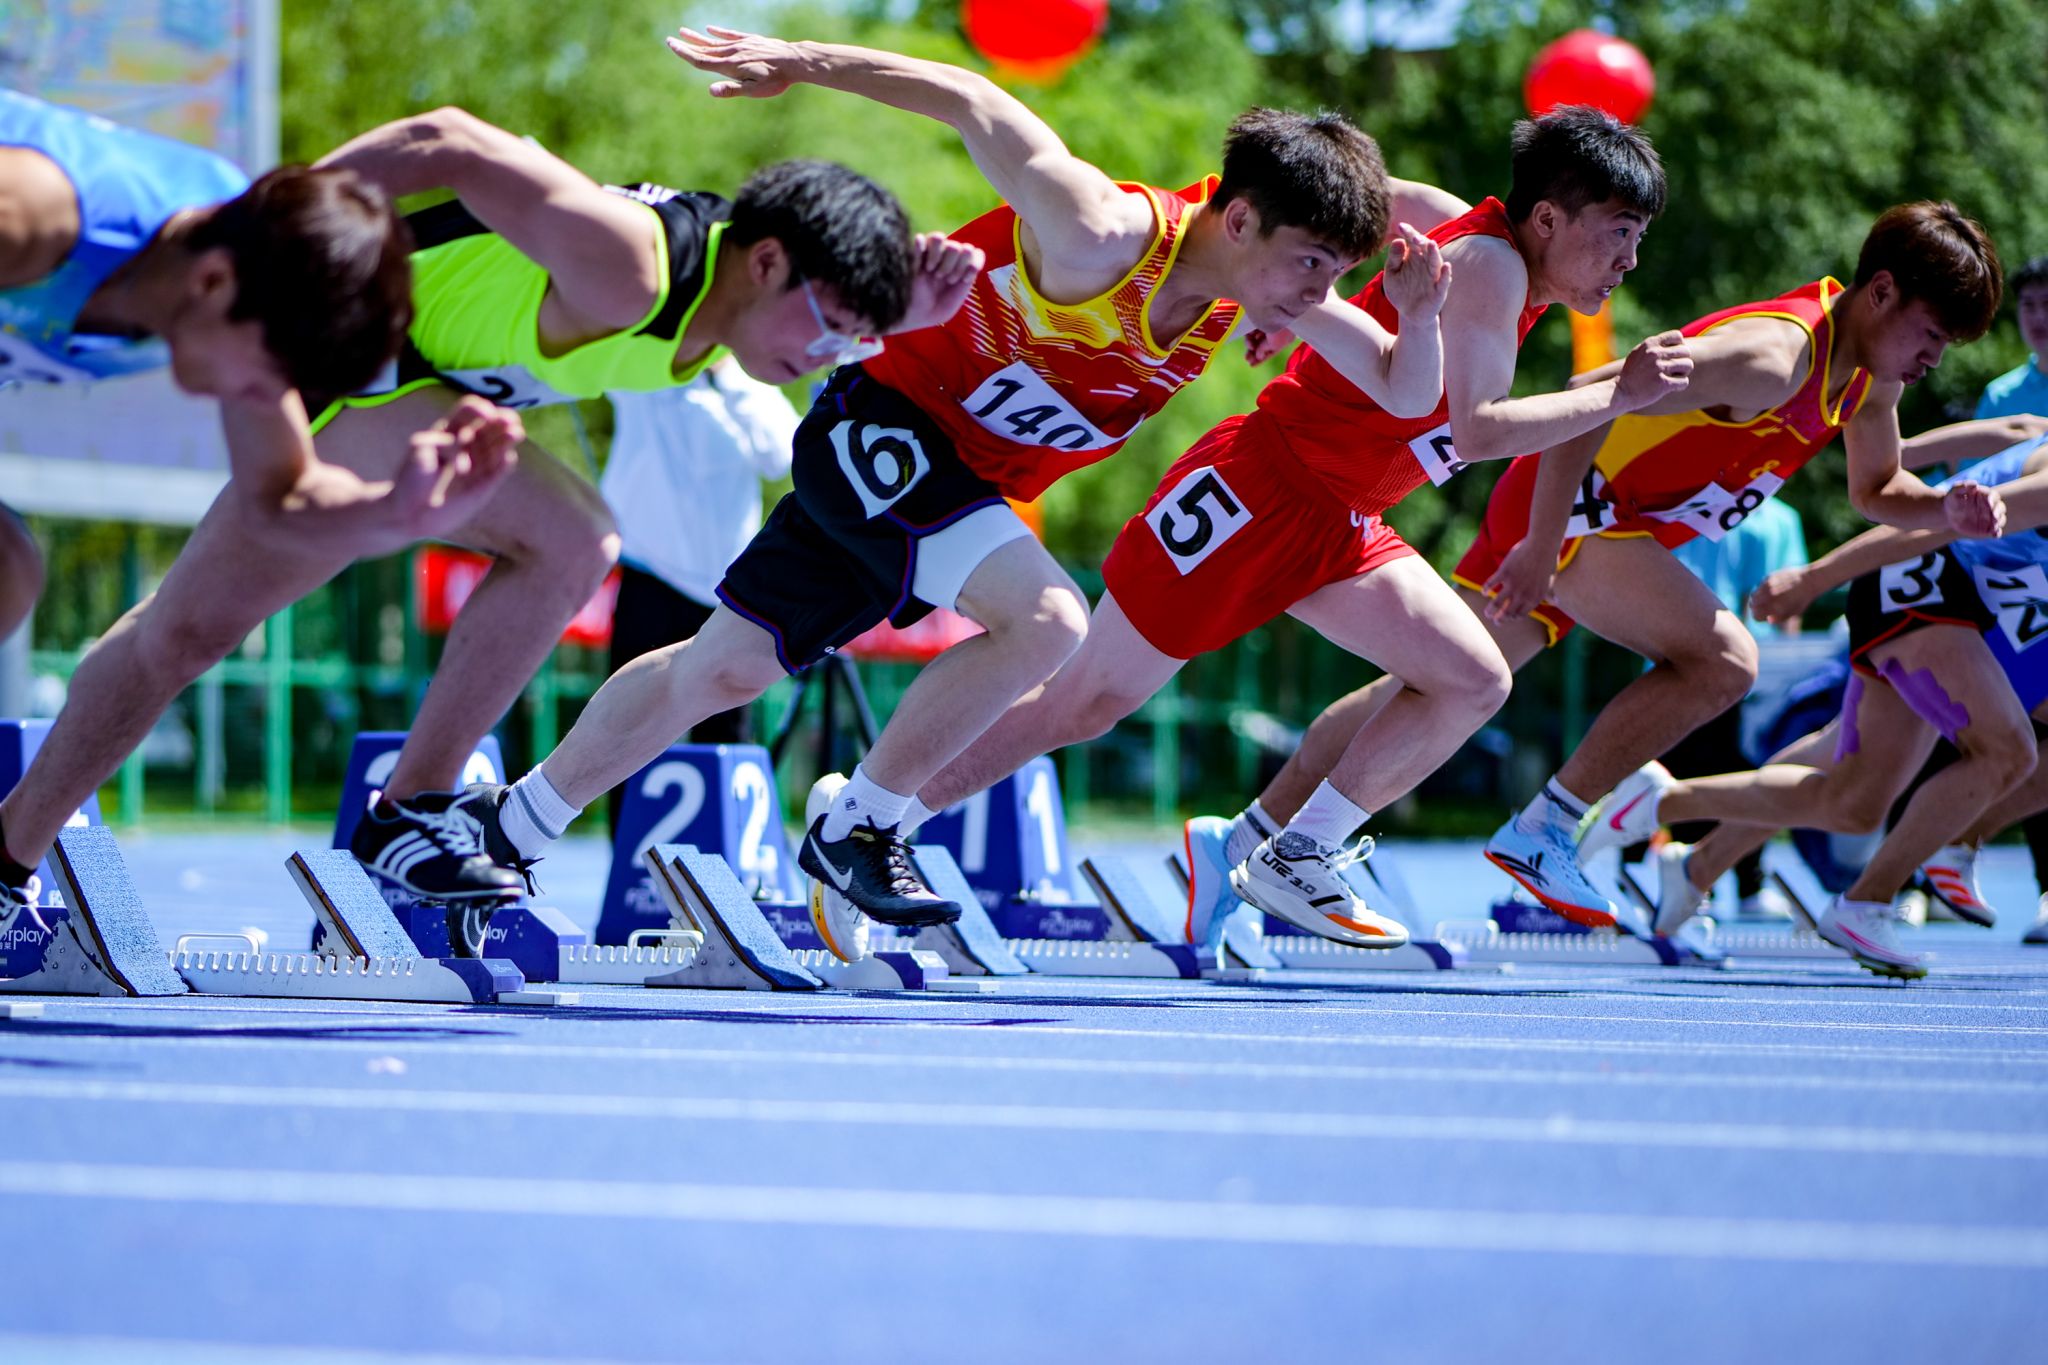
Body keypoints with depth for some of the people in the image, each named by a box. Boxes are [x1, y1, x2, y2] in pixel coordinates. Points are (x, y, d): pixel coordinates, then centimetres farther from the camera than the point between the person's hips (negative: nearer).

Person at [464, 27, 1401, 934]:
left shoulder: (1242, 296, -9)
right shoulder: (1105, 238, -31)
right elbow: (979, 106, -23)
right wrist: (802, 62, -20)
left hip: (968, 480, 8)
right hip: (884, 416, -8)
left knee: (724, 668, 14)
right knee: (1045, 619, -27)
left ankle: (511, 827, 28)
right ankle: (856, 830, -11)